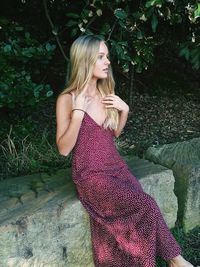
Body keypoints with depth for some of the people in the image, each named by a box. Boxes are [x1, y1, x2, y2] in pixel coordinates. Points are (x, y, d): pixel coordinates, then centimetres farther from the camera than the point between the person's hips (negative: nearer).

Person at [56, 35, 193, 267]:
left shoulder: (105, 92, 7)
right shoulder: (67, 99, -11)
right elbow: (63, 149, -13)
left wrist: (124, 110, -1)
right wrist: (78, 113, -24)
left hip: (116, 167, 6)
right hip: (90, 175, -6)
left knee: (138, 217, -17)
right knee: (146, 207, -20)